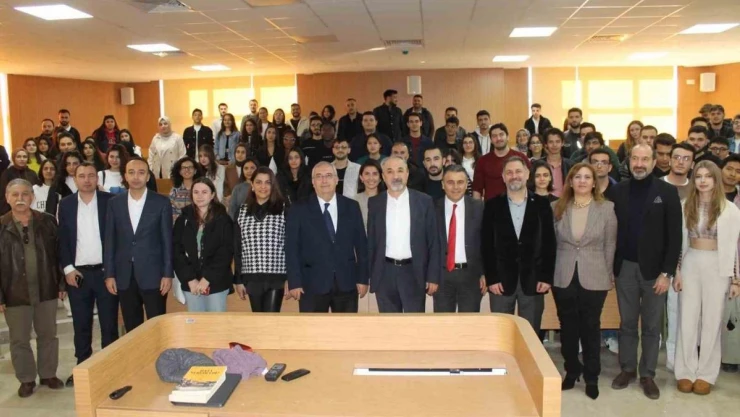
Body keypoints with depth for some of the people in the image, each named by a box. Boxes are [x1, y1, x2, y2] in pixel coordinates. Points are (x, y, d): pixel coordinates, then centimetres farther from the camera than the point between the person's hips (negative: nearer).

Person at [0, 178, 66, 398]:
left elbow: (58, 254, 3)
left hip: (46, 290, 1)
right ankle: (26, 379, 26)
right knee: (19, 339, 10)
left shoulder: (47, 221, -1)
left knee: (48, 334, 13)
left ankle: (49, 374, 30)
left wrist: (62, 284, 2)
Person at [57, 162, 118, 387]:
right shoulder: (66, 204, 5)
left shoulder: (110, 201, -3)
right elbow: (62, 239, 6)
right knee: (81, 324, 10)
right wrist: (67, 268, -3)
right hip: (77, 273, 2)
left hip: (105, 271, -2)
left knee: (109, 323, 5)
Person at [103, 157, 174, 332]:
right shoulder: (114, 203, 6)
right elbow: (109, 240, 6)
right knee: (131, 329, 11)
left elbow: (167, 240, -2)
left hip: (153, 275, -2)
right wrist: (109, 274, 2)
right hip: (124, 276, 3)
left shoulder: (161, 202, -1)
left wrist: (168, 274, -6)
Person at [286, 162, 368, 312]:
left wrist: (362, 278, 2)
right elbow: (292, 248, -2)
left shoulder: (351, 207, 7)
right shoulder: (299, 210, 1)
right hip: (312, 284, -2)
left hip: (347, 282, 2)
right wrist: (294, 282, -8)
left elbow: (361, 244, 7)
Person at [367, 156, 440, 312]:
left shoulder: (424, 201, -1)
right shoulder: (375, 203, 4)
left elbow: (433, 242, -1)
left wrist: (433, 276, -4)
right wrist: (368, 275, 3)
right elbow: (371, 241, 6)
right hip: (384, 273, 2)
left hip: (414, 272, -1)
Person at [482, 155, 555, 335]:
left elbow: (549, 243, 3)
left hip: (533, 280, 1)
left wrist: (547, 277, -3)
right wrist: (491, 278, -6)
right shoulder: (493, 205, 2)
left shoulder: (542, 204, 3)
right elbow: (486, 245, 0)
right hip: (501, 280, 0)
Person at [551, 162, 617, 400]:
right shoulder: (557, 208, 1)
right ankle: (571, 371, 28)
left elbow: (610, 245, 1)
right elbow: (550, 242, 6)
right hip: (563, 278, 2)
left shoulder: (606, 208, -3)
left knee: (590, 328, 8)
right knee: (568, 327, 11)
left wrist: (608, 276, 2)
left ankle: (592, 377, 22)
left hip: (594, 279, -2)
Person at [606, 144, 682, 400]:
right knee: (627, 323, 12)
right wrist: (610, 266, -3)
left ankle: (647, 374, 20)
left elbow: (674, 236, -6)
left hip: (654, 268, -1)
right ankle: (627, 369, 25)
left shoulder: (667, 192, -4)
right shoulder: (617, 191, 2)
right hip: (625, 267, 2)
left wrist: (667, 272, -10)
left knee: (652, 326, 8)